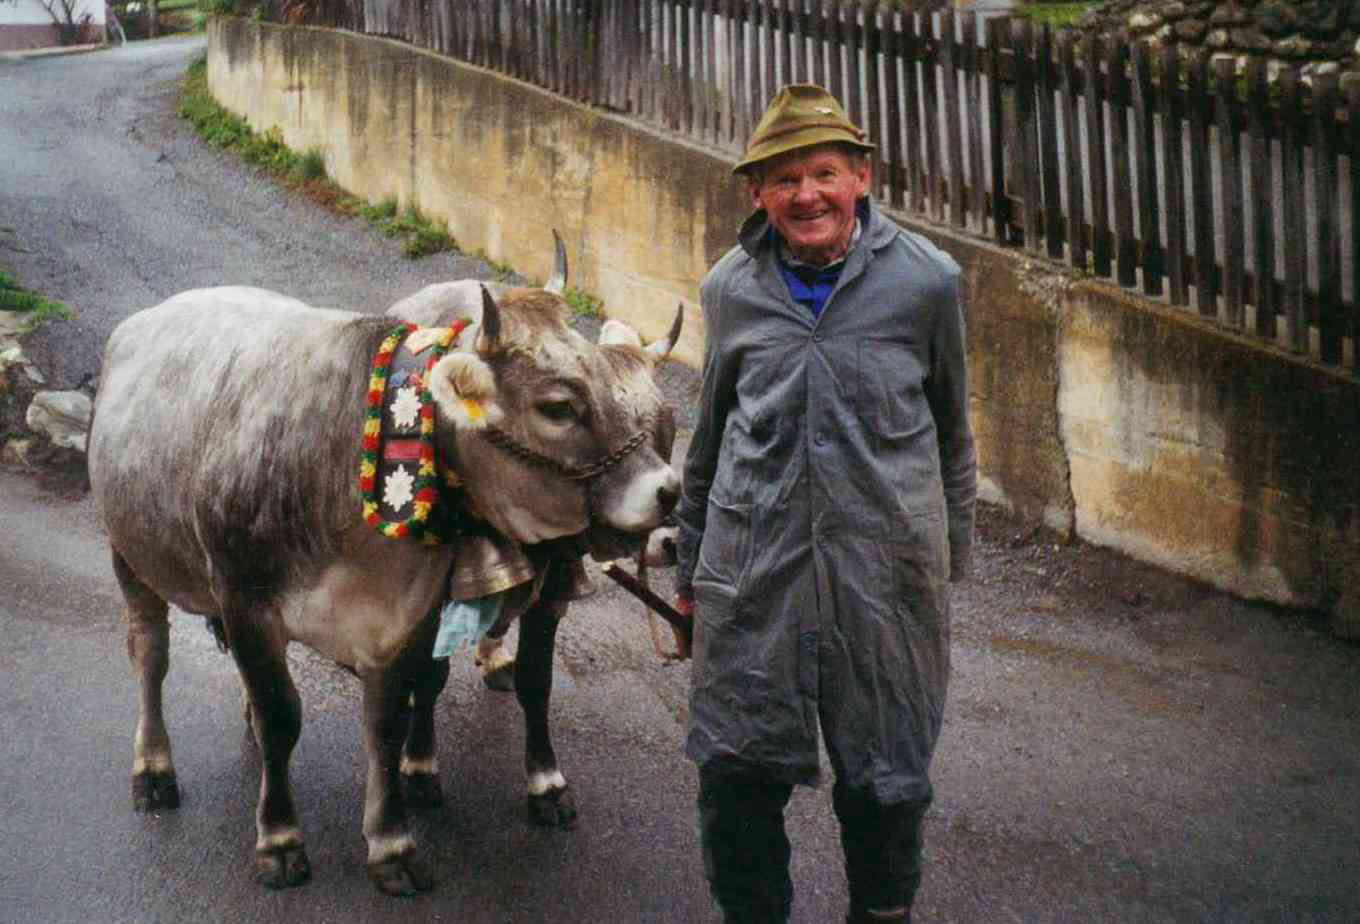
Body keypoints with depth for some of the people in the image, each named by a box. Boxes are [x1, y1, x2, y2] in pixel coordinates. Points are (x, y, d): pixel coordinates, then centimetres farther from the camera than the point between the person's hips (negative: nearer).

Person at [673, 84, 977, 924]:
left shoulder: (926, 281, -4)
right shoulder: (730, 288, 2)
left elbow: (951, 433, 7)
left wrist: (951, 558, 12)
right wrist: (692, 563, 17)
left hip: (885, 565, -1)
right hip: (751, 564, 2)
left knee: (884, 775, 13)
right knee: (735, 769, 7)